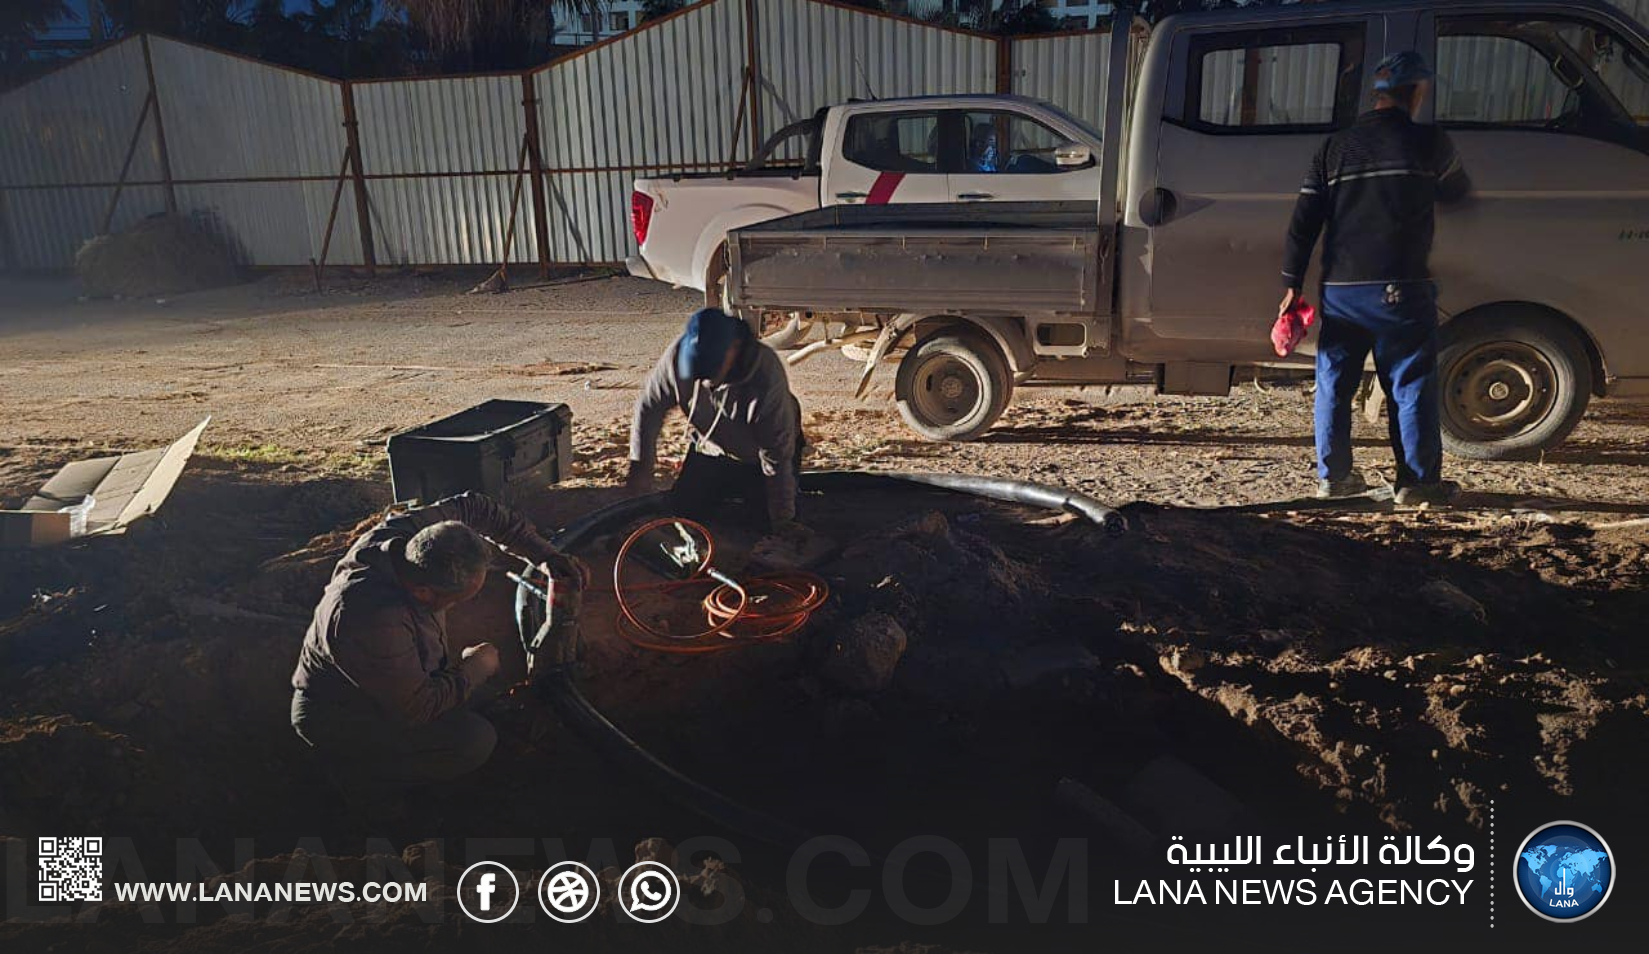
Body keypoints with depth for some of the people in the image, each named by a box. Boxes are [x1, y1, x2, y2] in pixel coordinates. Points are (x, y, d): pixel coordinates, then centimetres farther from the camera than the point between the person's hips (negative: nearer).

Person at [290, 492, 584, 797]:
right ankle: (357, 771, -2)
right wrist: (476, 666, -14)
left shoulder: (405, 531, -22)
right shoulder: (373, 620, -42)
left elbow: (469, 506, -5)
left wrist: (545, 554, -9)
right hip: (342, 721, -8)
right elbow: (416, 710, -30)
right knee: (475, 741, -21)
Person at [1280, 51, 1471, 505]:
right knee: (1412, 386, 5)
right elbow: (1458, 193, 17)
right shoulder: (1429, 143, -1)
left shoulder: (1334, 147, 9)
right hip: (1400, 291, -3)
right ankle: (1418, 481, 9)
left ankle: (1332, 476, 17)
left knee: (1334, 384, 12)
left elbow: (1303, 222, 5)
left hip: (1339, 290, 4)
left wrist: (1292, 285, 8)